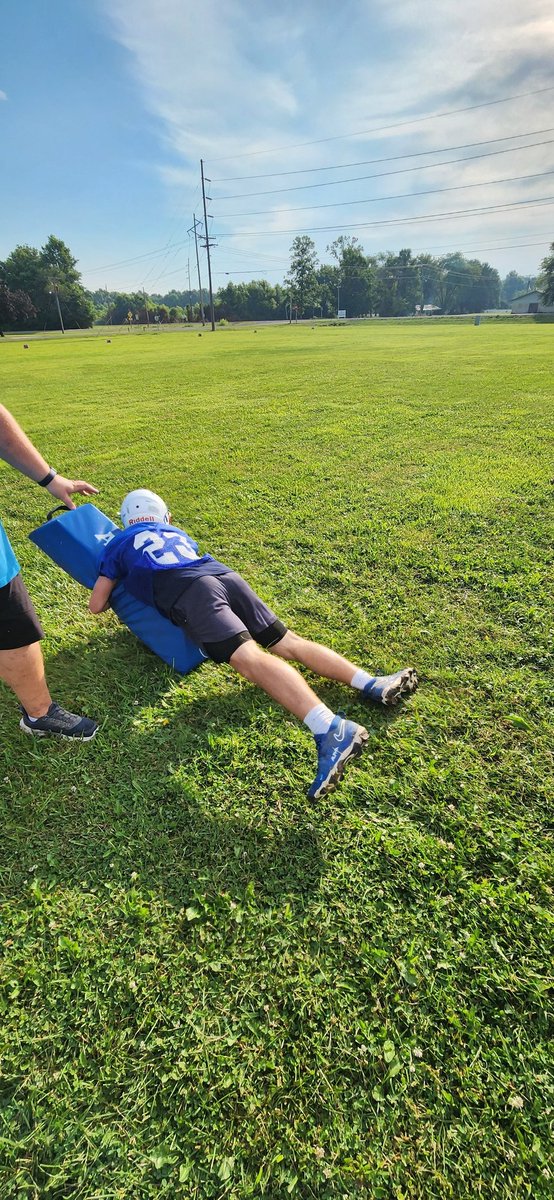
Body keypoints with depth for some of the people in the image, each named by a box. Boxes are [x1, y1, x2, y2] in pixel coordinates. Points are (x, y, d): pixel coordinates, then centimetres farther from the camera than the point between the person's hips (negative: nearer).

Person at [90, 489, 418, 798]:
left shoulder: (119, 543, 26)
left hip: (191, 593, -6)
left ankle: (331, 729, -43)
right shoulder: (177, 533, 37)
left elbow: (97, 605, 25)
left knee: (251, 660, -24)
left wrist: (115, 596, 46)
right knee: (287, 643, 6)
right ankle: (372, 684, -8)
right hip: (227, 575, 6)